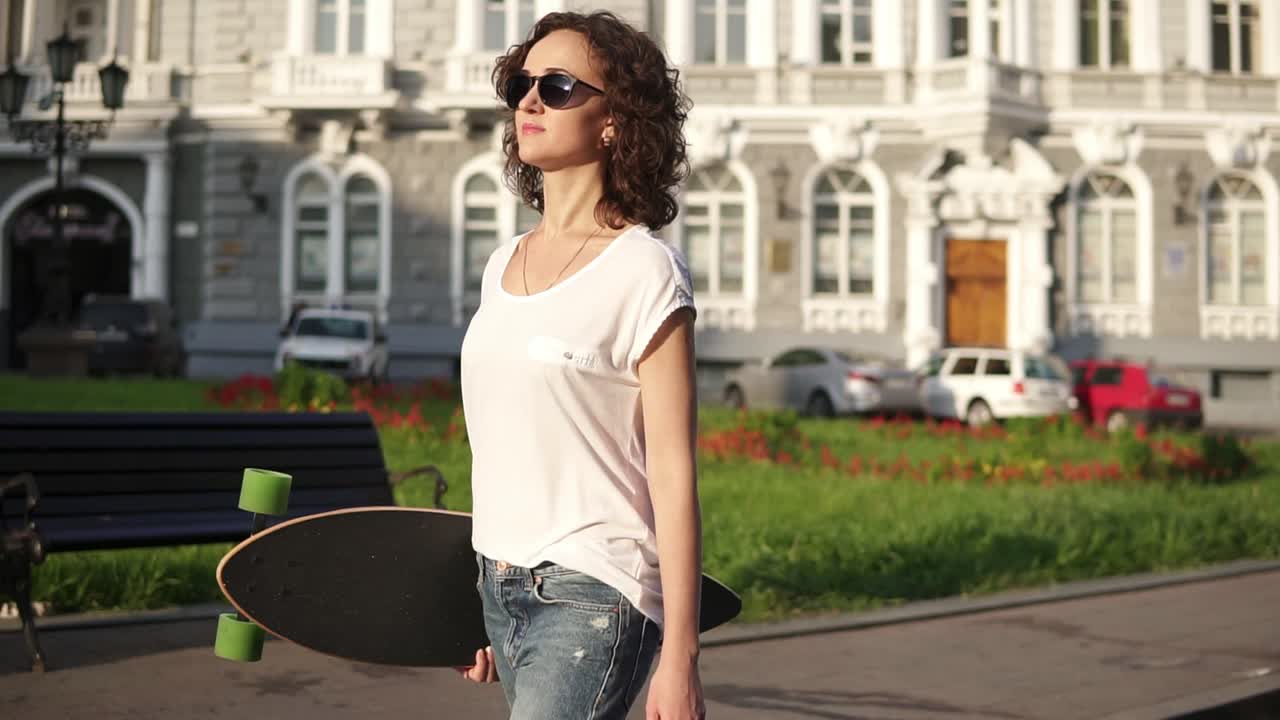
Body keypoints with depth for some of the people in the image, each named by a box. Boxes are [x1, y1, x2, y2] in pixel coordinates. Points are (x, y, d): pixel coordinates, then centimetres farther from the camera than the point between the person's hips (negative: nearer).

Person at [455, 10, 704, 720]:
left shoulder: (643, 270, -10)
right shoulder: (502, 265, 10)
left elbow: (673, 475, -12)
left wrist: (679, 656, -13)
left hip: (590, 599, -7)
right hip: (503, 592, 7)